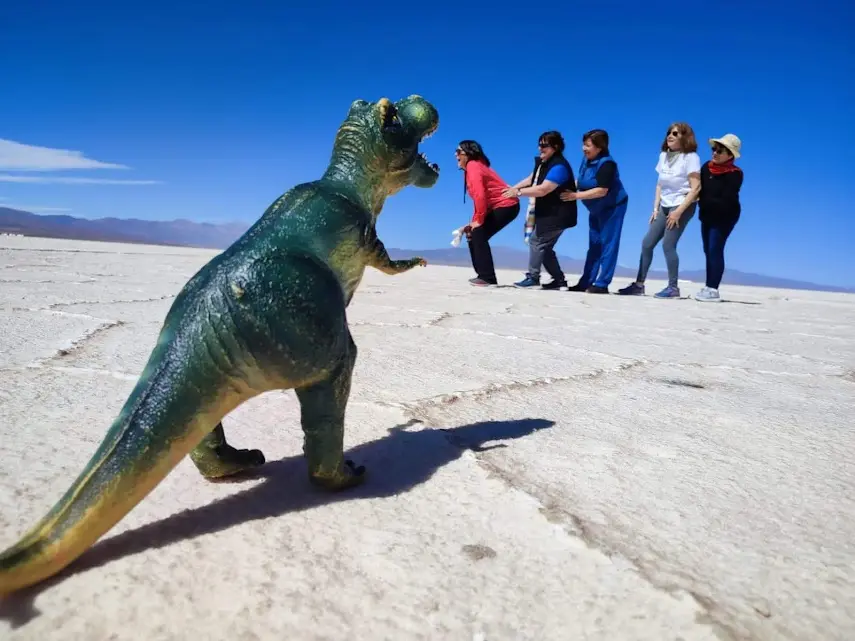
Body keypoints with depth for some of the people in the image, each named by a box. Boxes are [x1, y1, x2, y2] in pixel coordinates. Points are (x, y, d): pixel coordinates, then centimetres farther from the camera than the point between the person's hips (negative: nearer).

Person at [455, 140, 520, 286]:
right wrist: (475, 222, 9)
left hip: (505, 205, -10)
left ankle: (488, 278, -15)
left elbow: (480, 195, -25)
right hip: (502, 206, 10)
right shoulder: (474, 166, 18)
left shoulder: (473, 166, -13)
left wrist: (478, 220, -17)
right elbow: (479, 197, 16)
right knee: (474, 235, 9)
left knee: (478, 236, -15)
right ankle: (483, 276, 10)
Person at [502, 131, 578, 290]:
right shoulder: (542, 162, 9)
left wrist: (518, 192, -23)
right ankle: (559, 280, 17)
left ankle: (532, 277, -5)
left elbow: (543, 190, -29)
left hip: (557, 215, -10)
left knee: (536, 241, -10)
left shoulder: (559, 166, -22)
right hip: (547, 213, 10)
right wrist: (512, 188, 6)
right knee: (544, 246, 12)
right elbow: (530, 179, 20)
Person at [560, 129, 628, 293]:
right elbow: (582, 181, 11)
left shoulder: (606, 163, -24)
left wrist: (576, 196, -28)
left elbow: (601, 191, -30)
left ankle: (602, 284, -3)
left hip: (613, 207, -9)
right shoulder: (586, 159, -1)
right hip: (596, 209, 9)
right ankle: (586, 283, 14)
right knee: (594, 245, 10)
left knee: (608, 244, -6)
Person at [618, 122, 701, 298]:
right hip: (665, 206, 7)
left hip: (683, 206, -7)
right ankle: (639, 285, 7)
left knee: (668, 245, -14)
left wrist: (678, 211, -20)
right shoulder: (664, 155, 12)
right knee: (647, 243, 2)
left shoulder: (690, 157, -9)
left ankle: (673, 287, -4)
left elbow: (696, 187, -15)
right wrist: (656, 208, 7)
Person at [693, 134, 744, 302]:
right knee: (708, 251, 8)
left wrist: (705, 201, -21)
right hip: (707, 216, 7)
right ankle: (708, 287, 14)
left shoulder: (734, 174, -19)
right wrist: (704, 203, -18)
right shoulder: (707, 167, -3)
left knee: (715, 250, -12)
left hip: (724, 217, -7)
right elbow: (699, 190, 0)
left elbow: (725, 201, -24)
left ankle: (713, 290, -11)